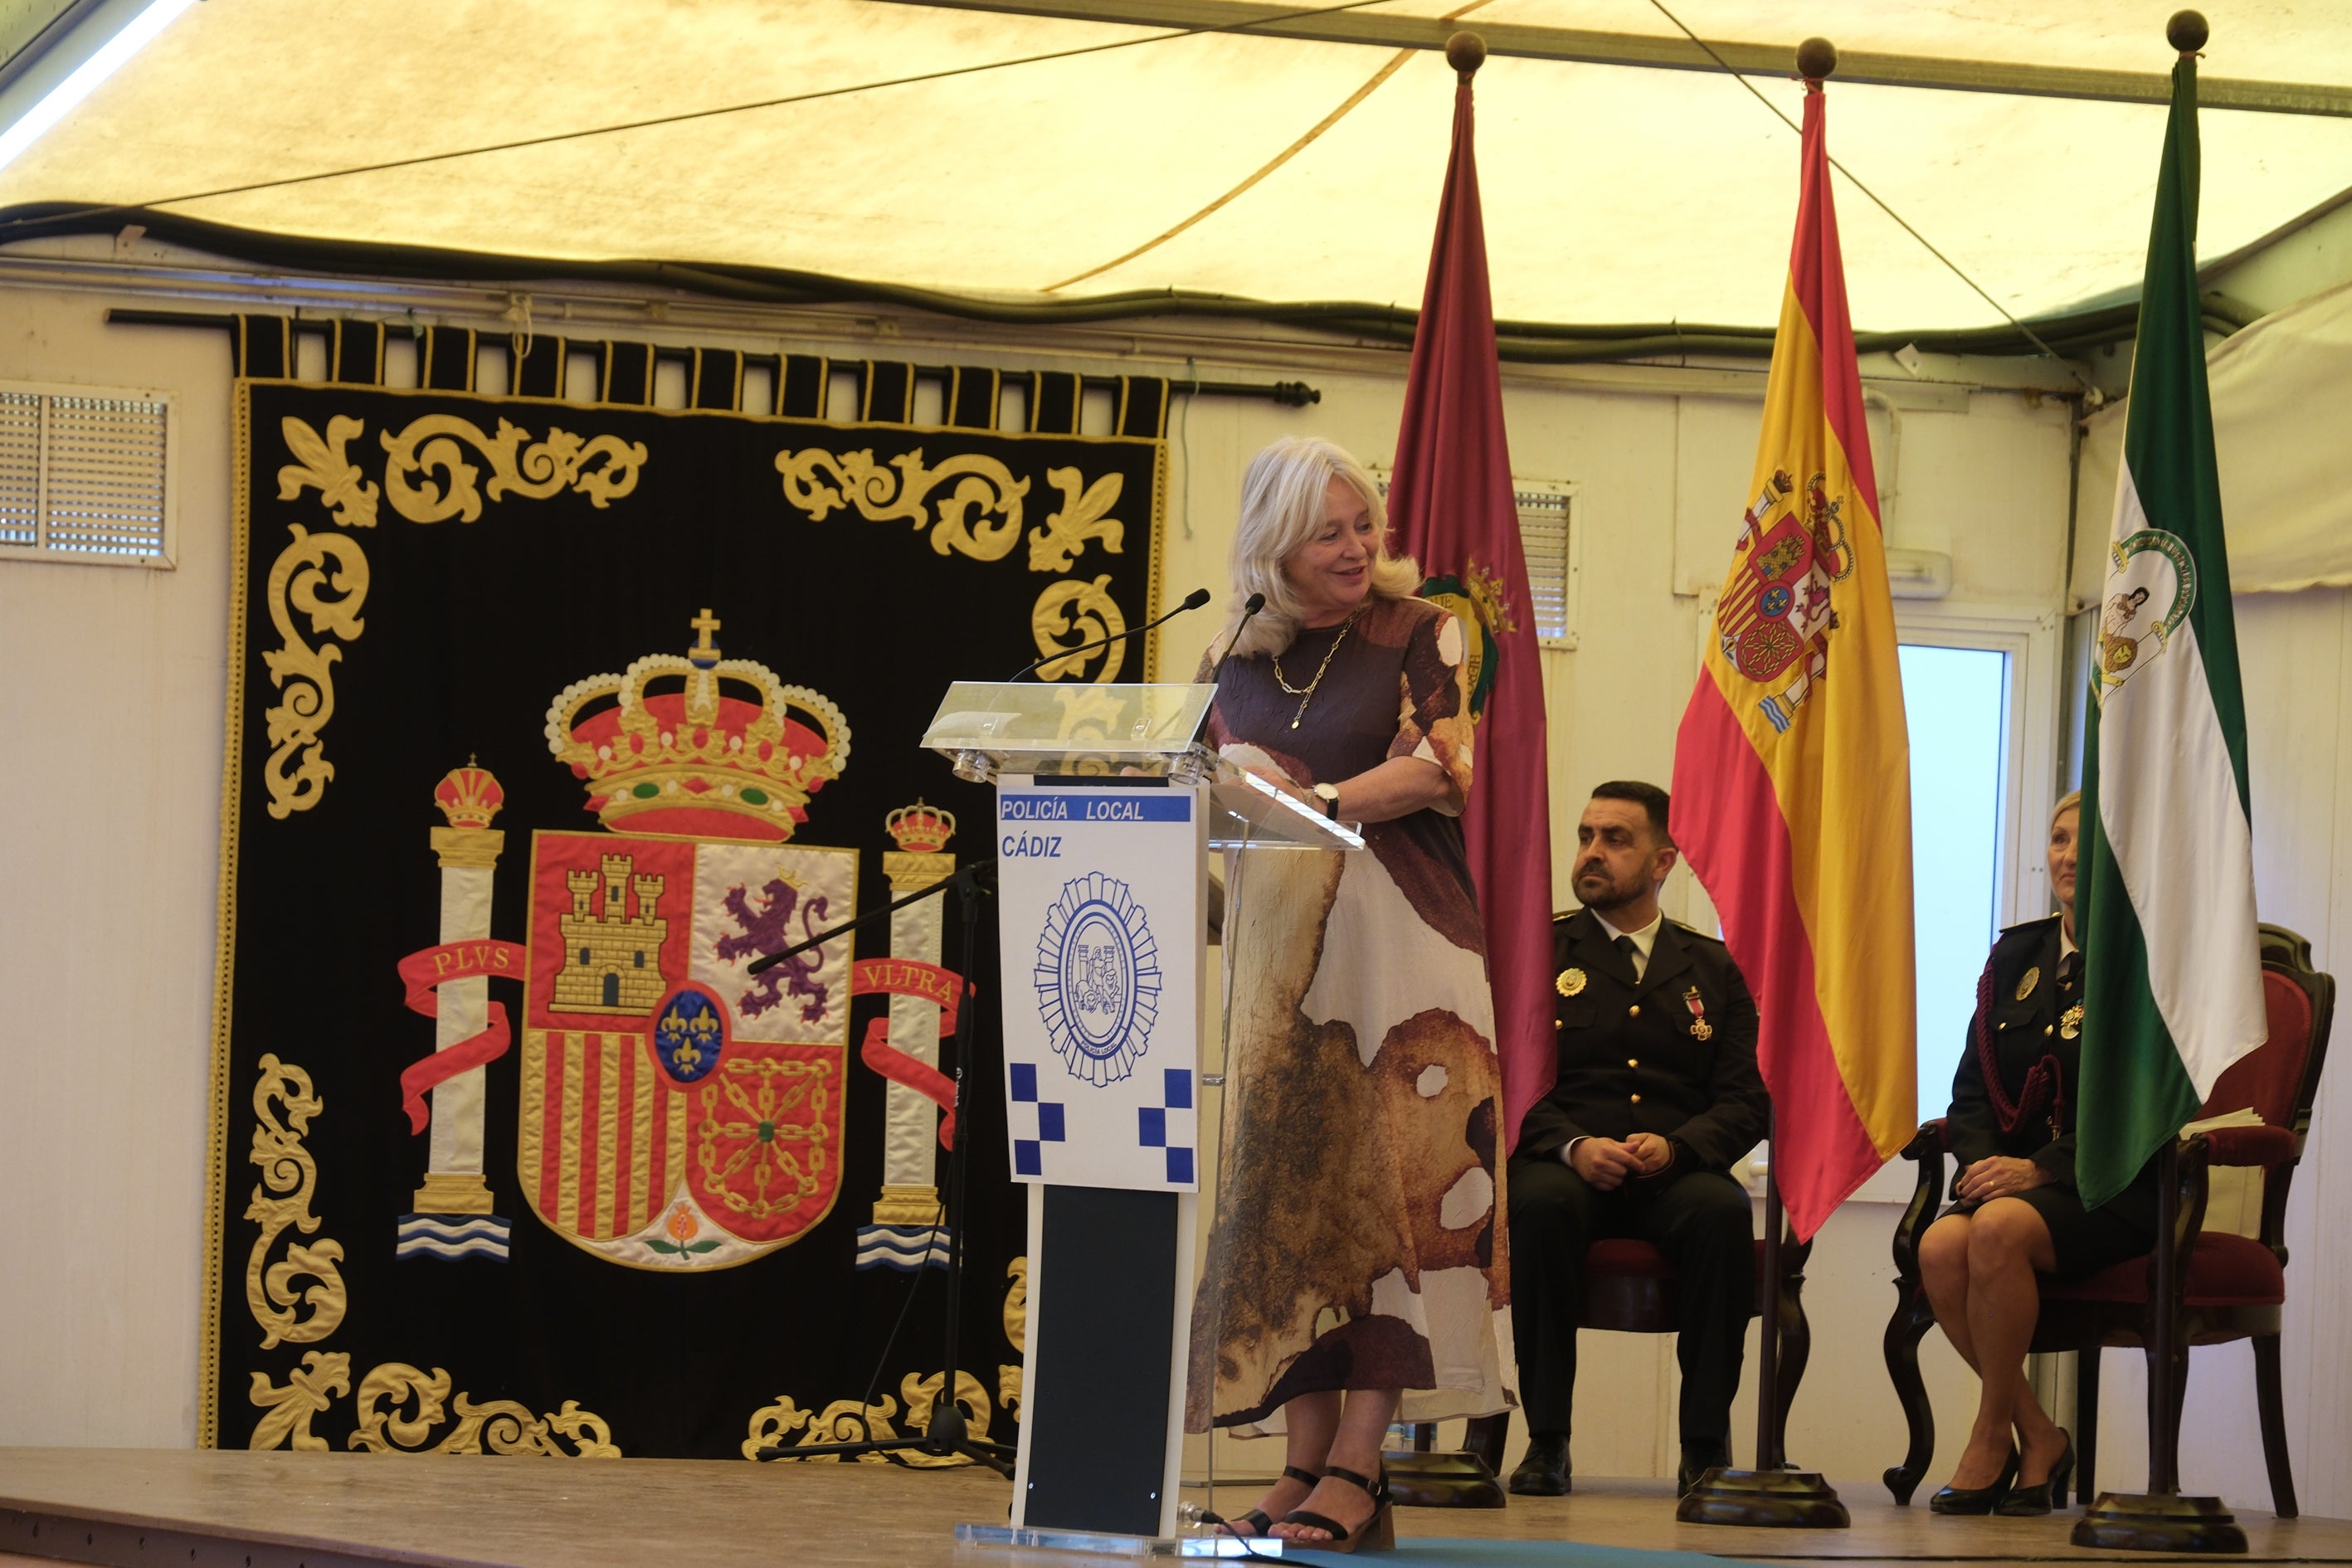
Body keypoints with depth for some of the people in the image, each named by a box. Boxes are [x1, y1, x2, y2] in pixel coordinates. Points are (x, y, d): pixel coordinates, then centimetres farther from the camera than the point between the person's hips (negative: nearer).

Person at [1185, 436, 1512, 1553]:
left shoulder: (1417, 636, 2)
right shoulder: (1236, 659, 13)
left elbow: (1443, 773, -9)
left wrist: (1314, 802, -18)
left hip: (1395, 948, -4)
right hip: (1277, 948, 4)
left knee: (1379, 1183, -10)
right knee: (1285, 1192, -1)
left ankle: (1357, 1469, -12)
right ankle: (1307, 1462, 0)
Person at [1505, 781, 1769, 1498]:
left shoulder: (1712, 969, 15)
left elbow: (1748, 1102, 8)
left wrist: (1675, 1147, -13)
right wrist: (1573, 1146, -16)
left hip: (1675, 1173, 1)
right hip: (1566, 1168, -1)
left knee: (1723, 1212, -34)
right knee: (1541, 1204, -37)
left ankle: (1706, 1442, -26)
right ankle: (1546, 1440, -28)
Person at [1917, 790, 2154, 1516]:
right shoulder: (2015, 956, 17)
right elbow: (1972, 1088, 15)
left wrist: (2042, 1170, -20)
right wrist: (1982, 1162, -7)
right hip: (2014, 1174, 5)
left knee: (1999, 1229, -35)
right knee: (1941, 1247, -28)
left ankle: (1992, 1435, -16)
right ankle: (2038, 1437, -12)